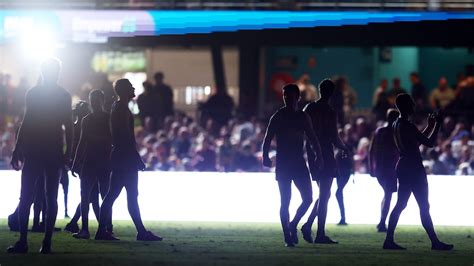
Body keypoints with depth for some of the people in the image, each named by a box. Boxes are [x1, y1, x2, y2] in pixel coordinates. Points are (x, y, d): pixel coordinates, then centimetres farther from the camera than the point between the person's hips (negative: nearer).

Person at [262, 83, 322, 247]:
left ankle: (293, 225, 19)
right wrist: (265, 156, -18)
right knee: (285, 201, -3)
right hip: (283, 164, -3)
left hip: (299, 163, 3)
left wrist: (318, 155, -4)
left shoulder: (303, 117, 8)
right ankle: (288, 237, 1)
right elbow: (267, 139, -4)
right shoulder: (278, 117, -1)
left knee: (308, 198, -3)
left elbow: (312, 138, 10)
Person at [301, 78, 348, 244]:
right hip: (325, 154, -6)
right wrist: (345, 148, 5)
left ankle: (308, 225, 5)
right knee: (324, 195, -2)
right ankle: (320, 235, -3)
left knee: (323, 194, 18)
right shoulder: (330, 113, -12)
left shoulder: (309, 108, 6)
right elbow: (334, 139, -13)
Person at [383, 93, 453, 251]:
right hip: (413, 168, -9)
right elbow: (429, 143, -16)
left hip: (403, 167, 9)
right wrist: (437, 125, -5)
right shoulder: (407, 126, -17)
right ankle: (435, 242, -3)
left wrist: (430, 126, 25)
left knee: (400, 204, 8)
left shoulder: (397, 125, 13)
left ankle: (389, 240, 3)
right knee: (424, 206, -5)